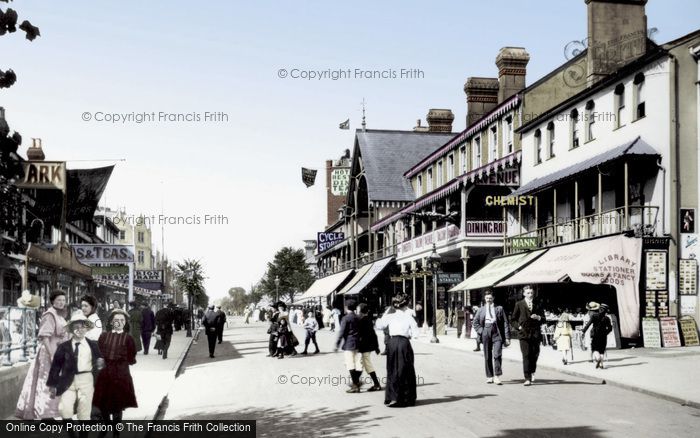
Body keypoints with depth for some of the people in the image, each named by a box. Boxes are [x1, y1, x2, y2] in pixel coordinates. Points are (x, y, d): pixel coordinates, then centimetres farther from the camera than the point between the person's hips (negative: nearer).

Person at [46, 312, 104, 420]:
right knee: (64, 408, -17)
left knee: (84, 415, 4)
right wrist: (53, 384, 2)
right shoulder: (64, 346, 2)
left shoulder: (93, 345, 7)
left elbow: (99, 360, 17)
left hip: (86, 380, 1)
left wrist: (101, 362, -7)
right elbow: (56, 366, 4)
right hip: (69, 381, -1)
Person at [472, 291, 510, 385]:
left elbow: (505, 323, 4)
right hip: (486, 333, 2)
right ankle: (489, 377, 14)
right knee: (487, 356, 6)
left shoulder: (499, 309, 7)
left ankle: (497, 376, -11)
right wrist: (480, 331, 0)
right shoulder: (481, 310, 13)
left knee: (497, 355, -14)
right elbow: (475, 322, 16)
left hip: (497, 333, -2)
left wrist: (507, 337, -1)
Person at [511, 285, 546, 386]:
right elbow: (514, 319, 11)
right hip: (524, 333, -2)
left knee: (534, 355, 3)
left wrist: (538, 317, -6)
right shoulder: (519, 305, 8)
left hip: (535, 333, 2)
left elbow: (544, 320, 14)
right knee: (526, 356, -8)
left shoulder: (537, 305, 14)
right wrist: (518, 326, -4)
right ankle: (527, 378, -9)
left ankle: (532, 372, 31)